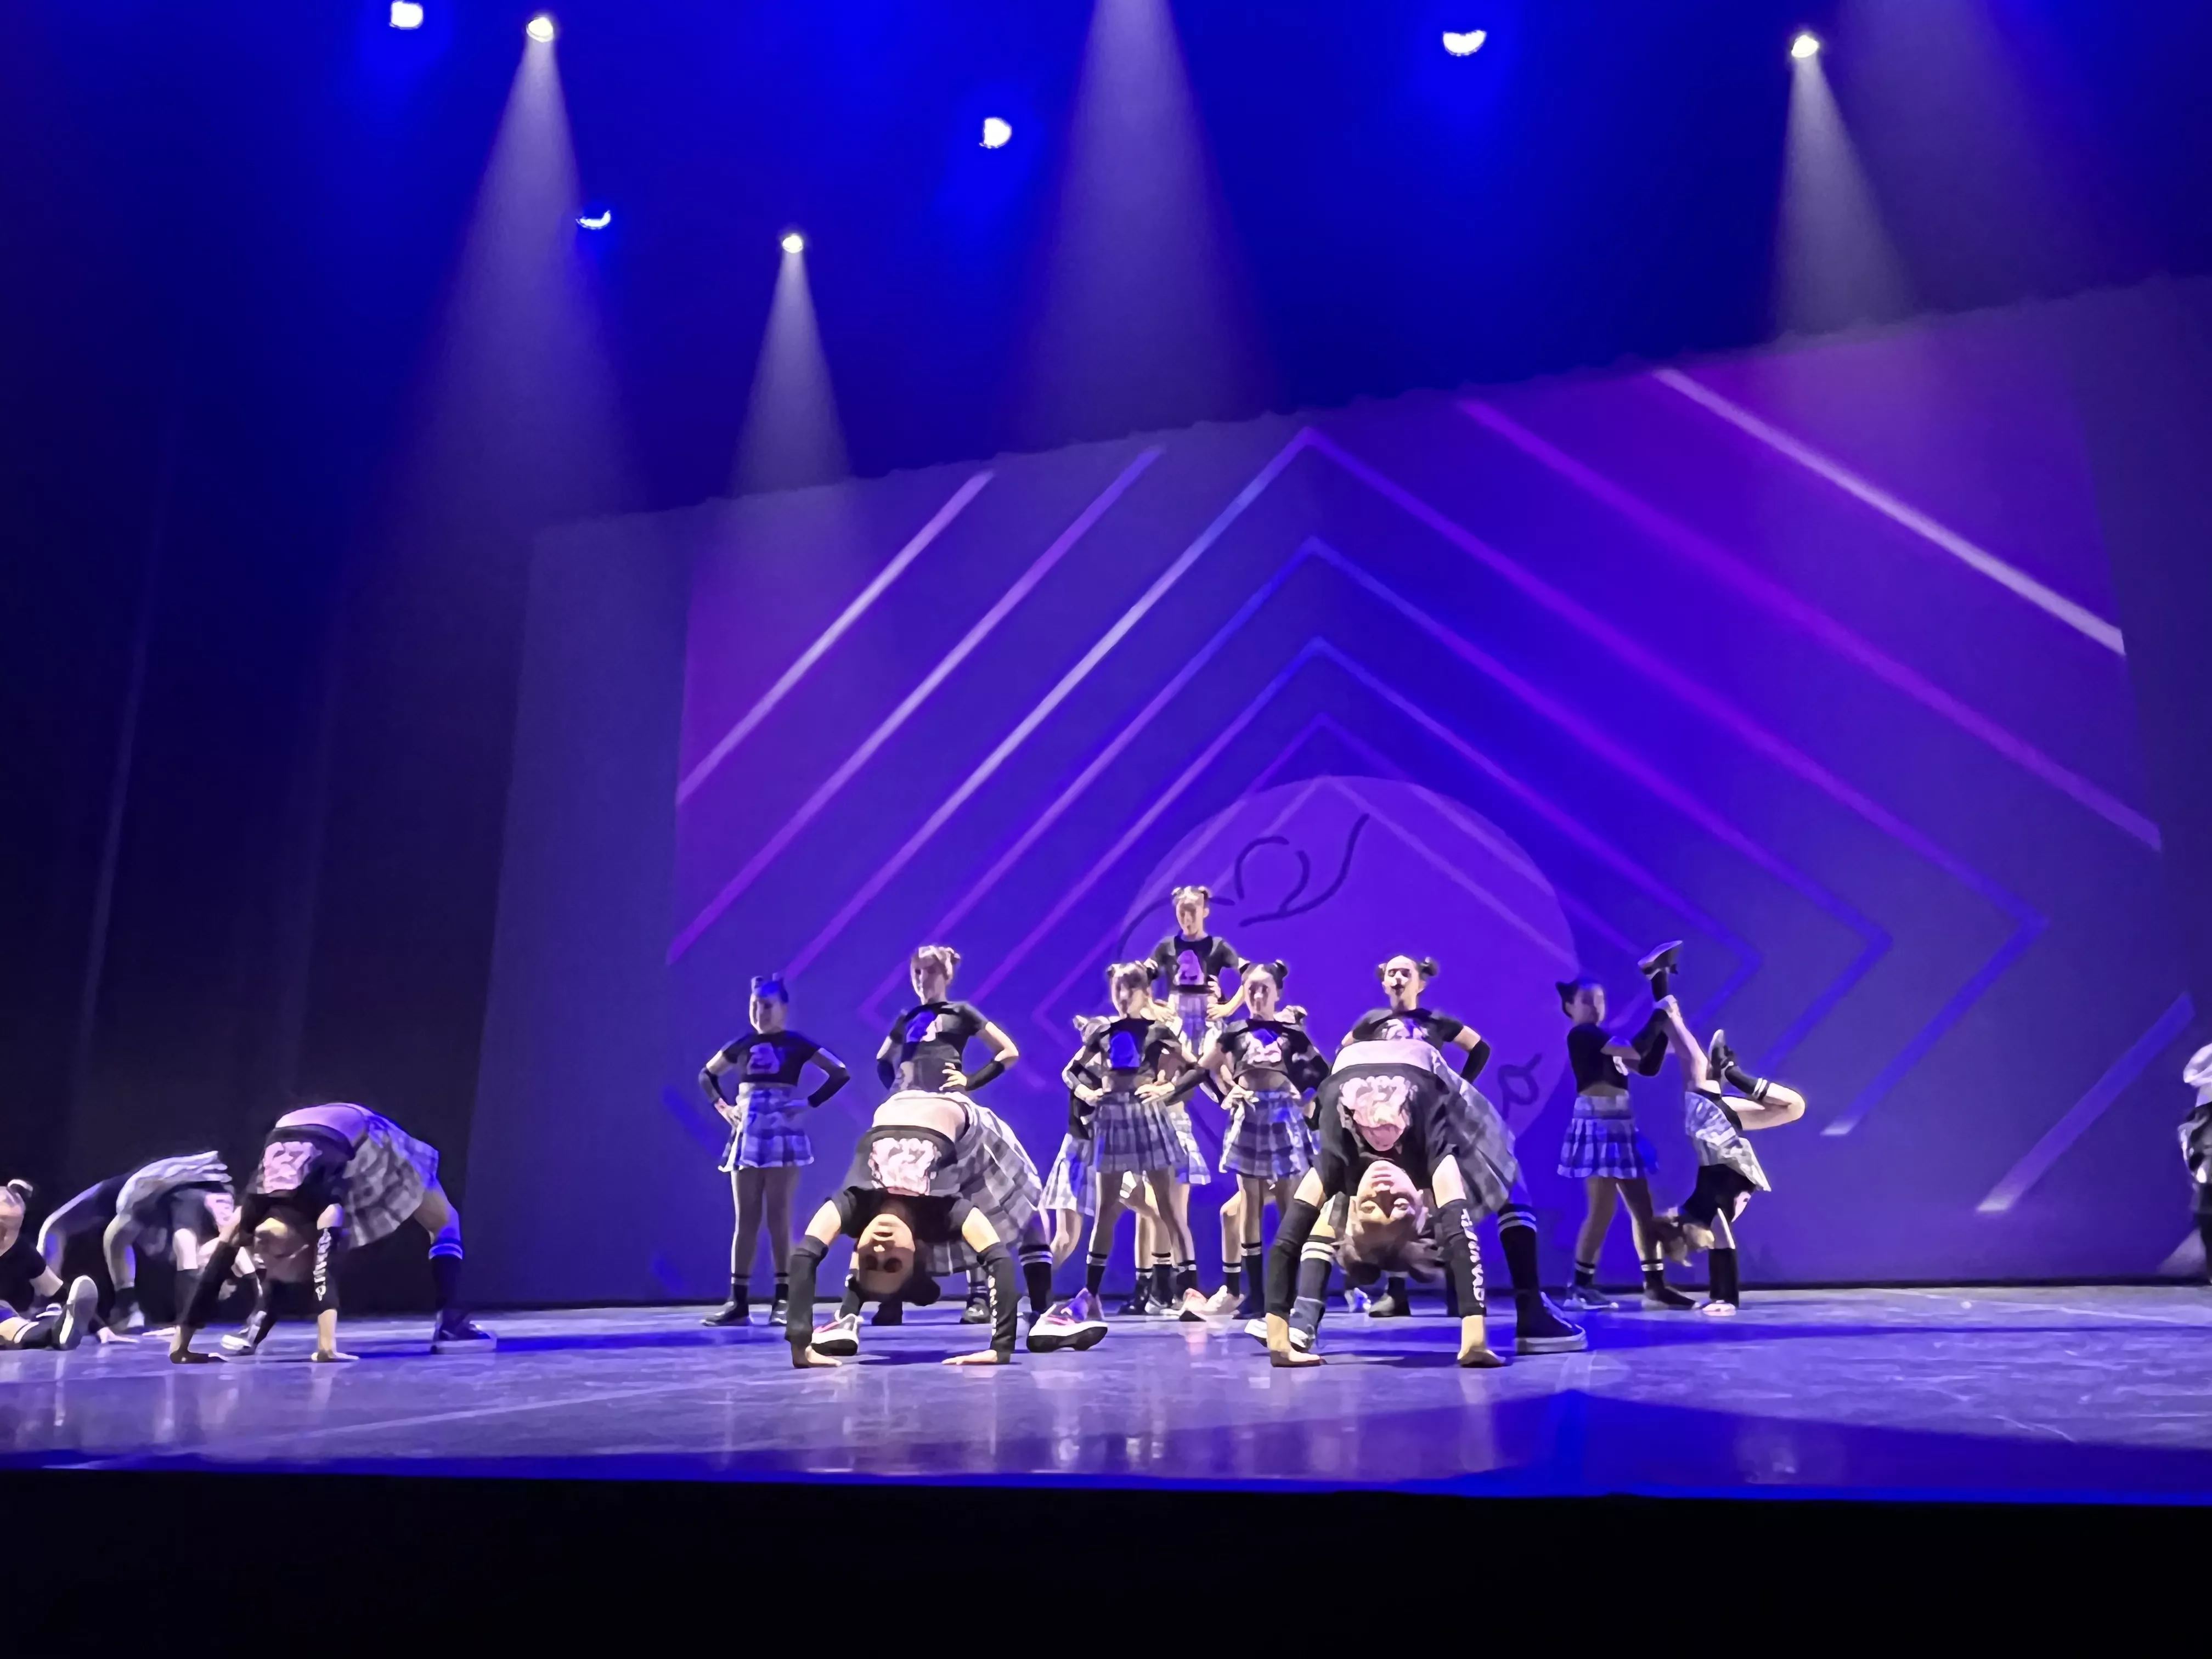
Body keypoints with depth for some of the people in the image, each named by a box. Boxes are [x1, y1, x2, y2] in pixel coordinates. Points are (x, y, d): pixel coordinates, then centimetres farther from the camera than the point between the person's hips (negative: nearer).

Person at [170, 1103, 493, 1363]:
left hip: (359, 1134, -3)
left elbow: (326, 1271, -53)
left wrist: (328, 1343, -63)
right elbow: (213, 1273, -26)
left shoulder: (323, 1211, -43)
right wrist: (180, 1344, -27)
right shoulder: (249, 1216, -31)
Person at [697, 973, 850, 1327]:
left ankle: (784, 1299, 3)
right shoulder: (743, 1043, 9)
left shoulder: (796, 1044, -1)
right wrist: (723, 1106, 7)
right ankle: (739, 1301, 7)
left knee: (779, 1218, -2)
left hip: (783, 1135, -3)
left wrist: (810, 1102, -11)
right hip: (746, 1135, 3)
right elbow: (707, 1074, 21)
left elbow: (841, 1073, -4)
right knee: (745, 1220, 4)